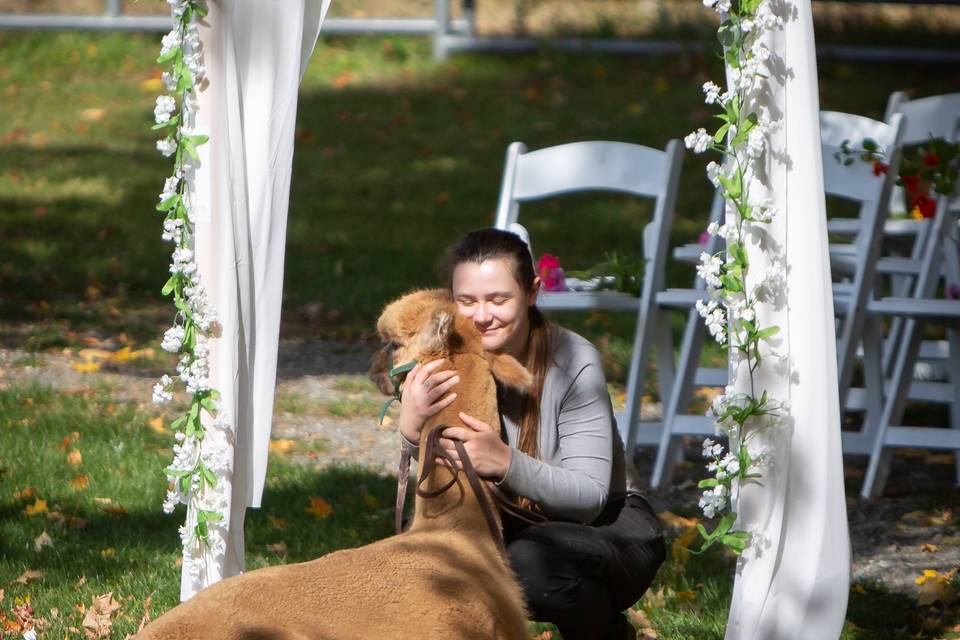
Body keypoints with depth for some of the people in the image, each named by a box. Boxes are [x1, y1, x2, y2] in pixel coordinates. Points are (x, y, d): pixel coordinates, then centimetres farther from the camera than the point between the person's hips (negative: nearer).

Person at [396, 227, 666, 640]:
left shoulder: (574, 363, -21)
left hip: (607, 525, -3)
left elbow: (590, 497, -26)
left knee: (530, 563, -35)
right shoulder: (446, 367, -11)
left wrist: (506, 464, -44)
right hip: (509, 526, 3)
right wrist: (411, 431, -41)